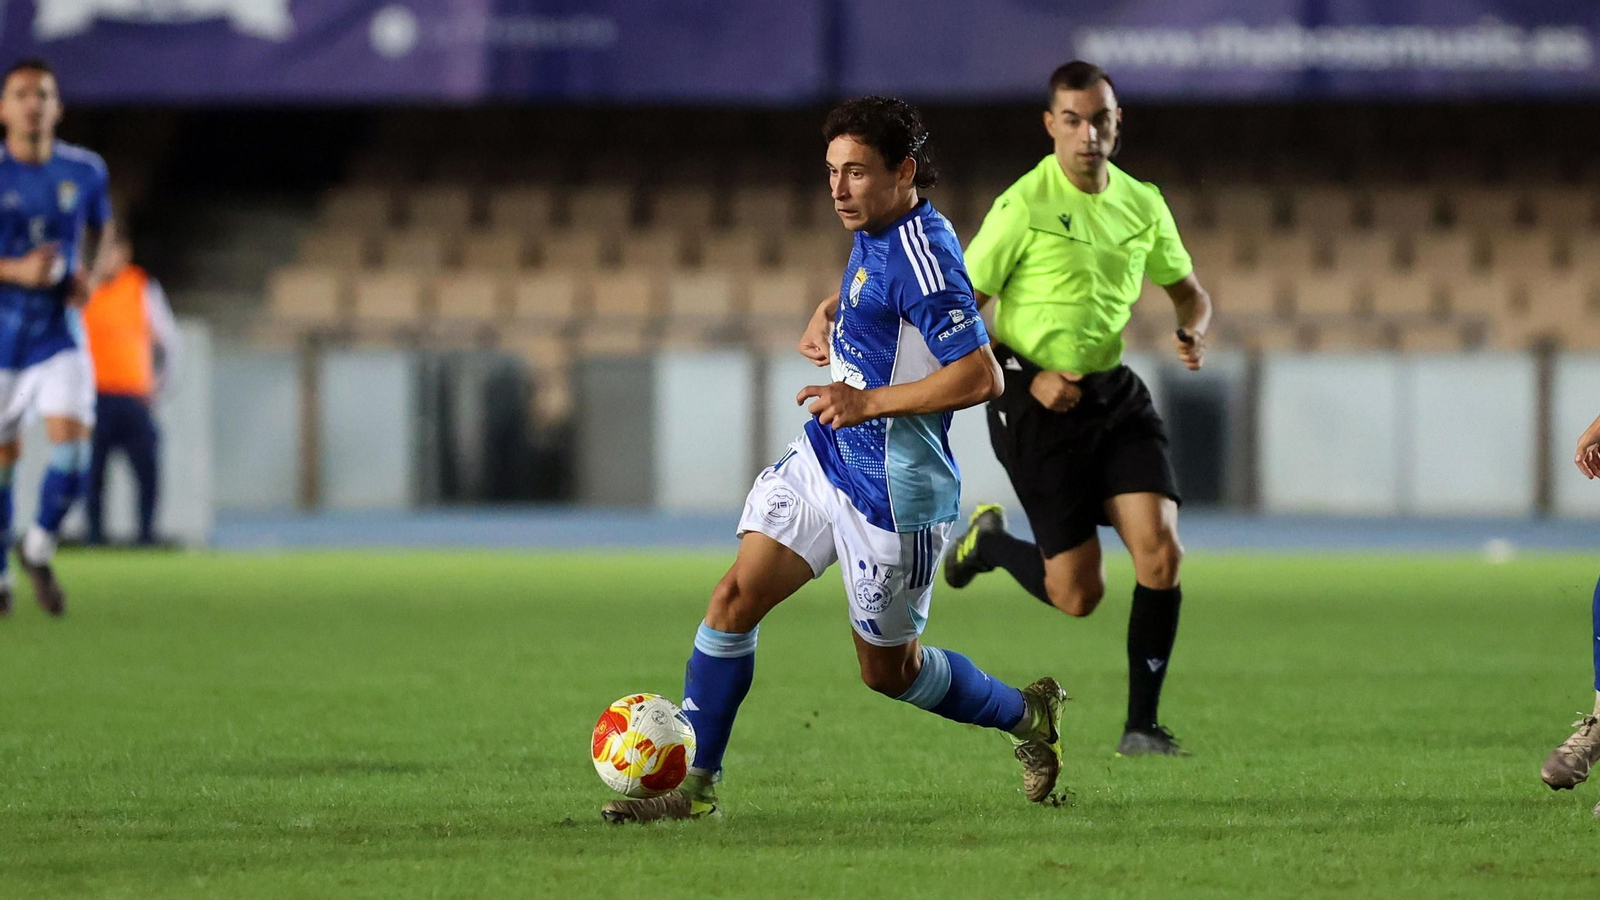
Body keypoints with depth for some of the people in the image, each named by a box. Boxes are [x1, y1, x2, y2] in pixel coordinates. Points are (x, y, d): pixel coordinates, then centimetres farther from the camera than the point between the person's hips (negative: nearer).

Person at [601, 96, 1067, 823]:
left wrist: (869, 401, -26)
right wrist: (826, 317, 10)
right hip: (823, 459, 9)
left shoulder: (920, 258, -23)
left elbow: (981, 377, -28)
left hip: (890, 493, -9)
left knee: (887, 670, 8)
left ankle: (1026, 715, 31)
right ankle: (695, 784, 1)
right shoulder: (875, 235, 6)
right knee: (734, 599, -3)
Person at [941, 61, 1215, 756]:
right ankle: (989, 543, 29)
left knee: (1161, 554, -13)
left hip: (1114, 392, 5)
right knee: (1079, 594, -4)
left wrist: (1192, 332, -3)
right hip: (1039, 404, -5)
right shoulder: (1024, 207, -11)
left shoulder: (1142, 204, 5)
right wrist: (1030, 379, -16)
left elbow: (1189, 290, 20)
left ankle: (1141, 726, -1)